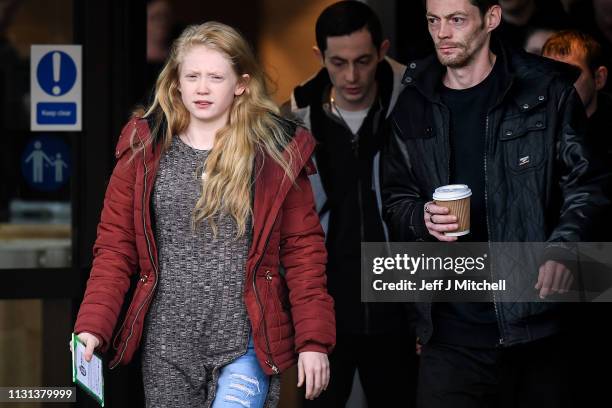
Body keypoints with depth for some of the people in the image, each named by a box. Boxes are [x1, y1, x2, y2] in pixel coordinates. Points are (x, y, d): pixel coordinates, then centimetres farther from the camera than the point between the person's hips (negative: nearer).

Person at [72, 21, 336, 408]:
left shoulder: (277, 152, -1)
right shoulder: (144, 150, 4)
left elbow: (304, 250, 0)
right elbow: (115, 246, 3)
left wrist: (313, 340, -5)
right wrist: (92, 327, -8)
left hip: (246, 340, -2)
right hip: (167, 345, 2)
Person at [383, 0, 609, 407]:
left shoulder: (546, 90, 1)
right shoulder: (414, 106, 10)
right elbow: (396, 200, 17)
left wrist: (563, 248, -15)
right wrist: (422, 218, -5)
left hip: (536, 321, -2)